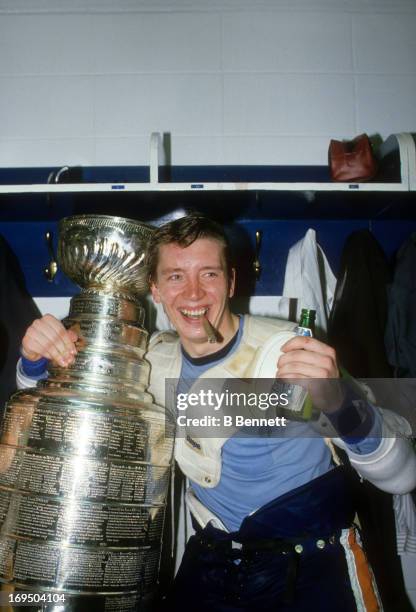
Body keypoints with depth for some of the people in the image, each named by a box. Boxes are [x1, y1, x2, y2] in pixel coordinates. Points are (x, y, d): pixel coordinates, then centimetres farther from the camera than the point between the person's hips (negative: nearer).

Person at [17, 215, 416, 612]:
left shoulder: (291, 350, -19)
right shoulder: (155, 359, -4)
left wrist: (339, 404, -47)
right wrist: (36, 358, -17)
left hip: (311, 563, -1)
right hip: (211, 559, 2)